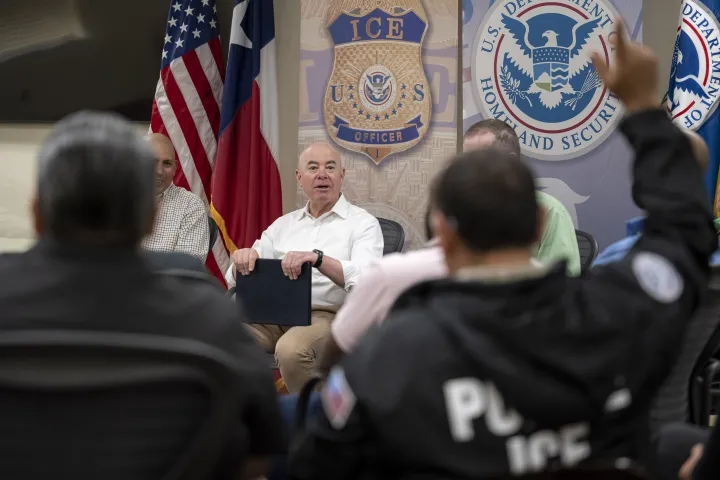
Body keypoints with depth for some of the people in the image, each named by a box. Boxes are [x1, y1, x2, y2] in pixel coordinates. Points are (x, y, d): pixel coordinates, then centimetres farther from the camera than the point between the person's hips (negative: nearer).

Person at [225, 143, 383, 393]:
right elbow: (236, 280, 16)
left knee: (291, 350, -36)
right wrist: (243, 259, -9)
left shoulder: (363, 223, 5)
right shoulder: (283, 225, 20)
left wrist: (318, 259, -30)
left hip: (329, 314, -4)